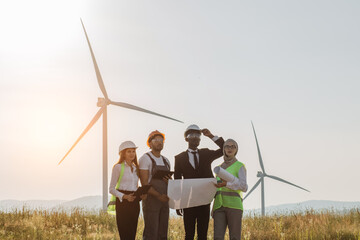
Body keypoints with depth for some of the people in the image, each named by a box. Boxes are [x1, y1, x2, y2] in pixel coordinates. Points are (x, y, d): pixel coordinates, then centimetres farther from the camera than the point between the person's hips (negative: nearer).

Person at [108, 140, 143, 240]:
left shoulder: (135, 168, 16)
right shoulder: (118, 167, -2)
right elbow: (111, 189, -5)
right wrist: (124, 196, -19)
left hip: (134, 202, 6)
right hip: (122, 203, -6)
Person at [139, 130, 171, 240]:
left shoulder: (166, 161, 16)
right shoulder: (145, 159, -5)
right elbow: (144, 183, -12)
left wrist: (169, 181, -3)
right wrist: (159, 195, -22)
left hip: (164, 201, 7)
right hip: (151, 200, -7)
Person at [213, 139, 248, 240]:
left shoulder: (240, 166, 4)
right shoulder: (220, 168, 22)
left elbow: (244, 187, -10)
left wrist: (226, 183, -23)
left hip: (234, 205, -4)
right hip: (219, 206, 4)